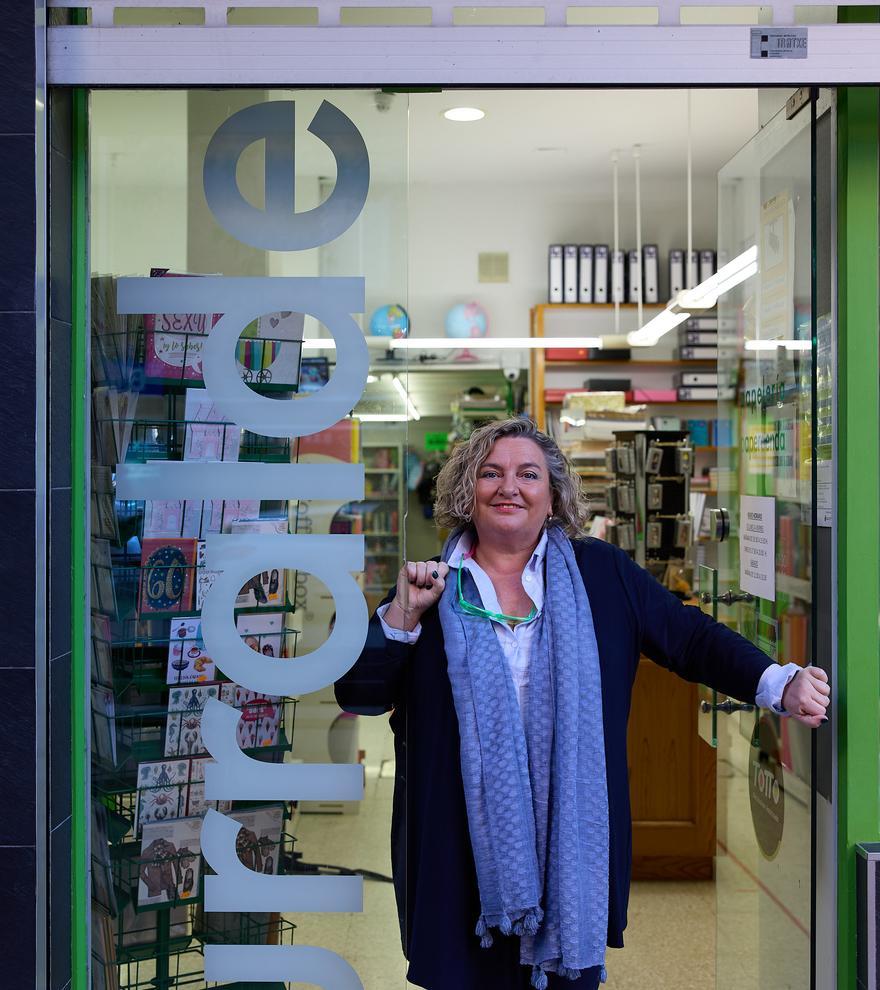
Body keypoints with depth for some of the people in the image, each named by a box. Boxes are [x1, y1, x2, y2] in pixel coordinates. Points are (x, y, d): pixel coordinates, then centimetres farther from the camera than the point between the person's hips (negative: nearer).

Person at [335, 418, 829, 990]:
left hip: (570, 842, 1)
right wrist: (403, 613, -12)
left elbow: (692, 638, 3)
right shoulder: (432, 587, 4)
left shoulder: (603, 573, 5)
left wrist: (780, 685, -11)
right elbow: (358, 696, 1)